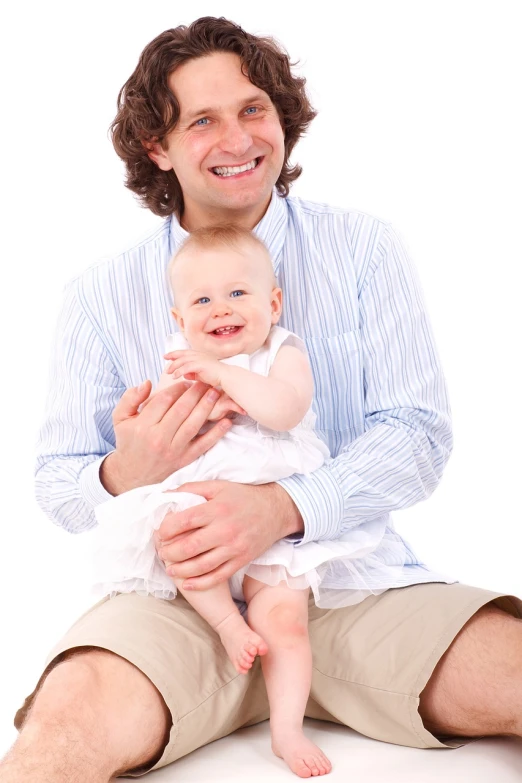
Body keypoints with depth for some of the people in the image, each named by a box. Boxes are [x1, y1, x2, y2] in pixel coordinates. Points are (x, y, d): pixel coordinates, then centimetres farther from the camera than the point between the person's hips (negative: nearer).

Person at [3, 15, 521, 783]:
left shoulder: (365, 249, 4)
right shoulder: (102, 295, 4)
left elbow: (418, 431, -4)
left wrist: (282, 508, -22)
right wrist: (123, 474, -19)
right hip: (180, 598, -1)